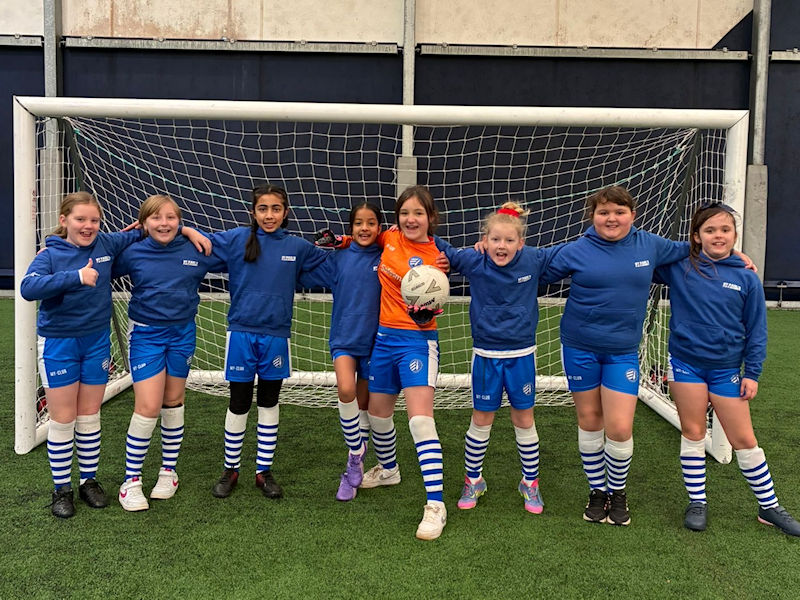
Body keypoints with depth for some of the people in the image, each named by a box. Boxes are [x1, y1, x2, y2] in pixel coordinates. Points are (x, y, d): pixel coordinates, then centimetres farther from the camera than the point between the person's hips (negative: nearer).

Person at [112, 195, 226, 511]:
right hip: (145, 334, -2)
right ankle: (131, 480, 8)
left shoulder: (197, 251, -5)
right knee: (148, 406, -9)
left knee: (173, 402, 14)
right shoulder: (132, 253, -8)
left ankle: (169, 471, 30)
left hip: (182, 333, 2)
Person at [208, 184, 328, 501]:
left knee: (269, 404, 11)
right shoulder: (237, 239, -2)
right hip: (241, 333, -1)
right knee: (238, 404, 7)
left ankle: (264, 471, 23)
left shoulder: (297, 247, 3)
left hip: (276, 335, 1)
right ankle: (230, 469, 24)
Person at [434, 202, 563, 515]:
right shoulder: (474, 262, -9)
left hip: (521, 356, 1)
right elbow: (442, 249, 4)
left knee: (524, 421, 11)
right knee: (481, 421, 10)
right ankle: (473, 480, 29)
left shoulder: (534, 260, -7)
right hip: (486, 356, 0)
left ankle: (530, 483, 29)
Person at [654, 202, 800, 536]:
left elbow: (756, 330, 2)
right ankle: (697, 503, 24)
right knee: (692, 433, 9)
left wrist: (752, 373, 0)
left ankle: (769, 506, 24)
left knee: (744, 439, 8)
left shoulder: (747, 279, -2)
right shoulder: (678, 268, -5)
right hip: (686, 364, 0)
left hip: (727, 369, 1)